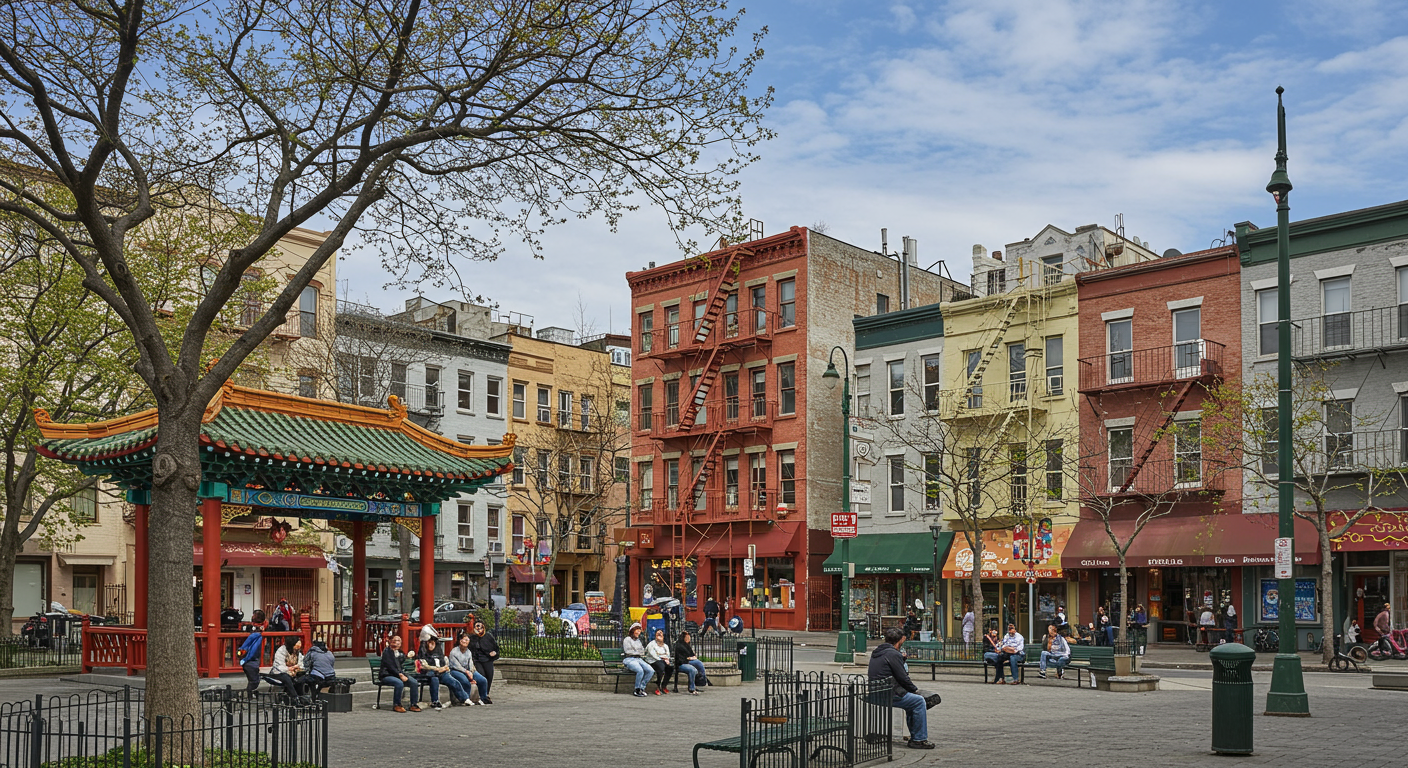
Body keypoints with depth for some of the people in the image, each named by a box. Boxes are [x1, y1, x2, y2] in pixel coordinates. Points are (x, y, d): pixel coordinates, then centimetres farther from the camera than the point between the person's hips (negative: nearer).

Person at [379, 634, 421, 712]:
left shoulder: (400, 652, 17)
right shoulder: (386, 652, -7)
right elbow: (390, 667, -15)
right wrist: (400, 675, -20)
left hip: (399, 674, 7)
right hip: (387, 676, -7)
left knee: (414, 683, -15)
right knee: (399, 683, -36)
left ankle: (414, 705, -7)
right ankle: (396, 705, -22)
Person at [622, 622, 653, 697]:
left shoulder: (638, 640, 25)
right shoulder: (627, 639, 4)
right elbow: (628, 651, -4)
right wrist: (638, 652, 6)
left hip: (639, 659, 7)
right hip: (629, 659, -7)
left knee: (651, 671, -21)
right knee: (640, 670, -35)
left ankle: (641, 688, -12)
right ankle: (637, 690, -20)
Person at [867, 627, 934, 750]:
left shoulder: (876, 652, 15)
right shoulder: (893, 654, -15)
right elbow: (903, 678, -13)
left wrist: (901, 657, 14)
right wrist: (915, 689, 3)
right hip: (888, 695, -10)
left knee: (912, 699, 25)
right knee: (919, 701, 0)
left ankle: (914, 737, 25)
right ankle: (919, 739, 2)